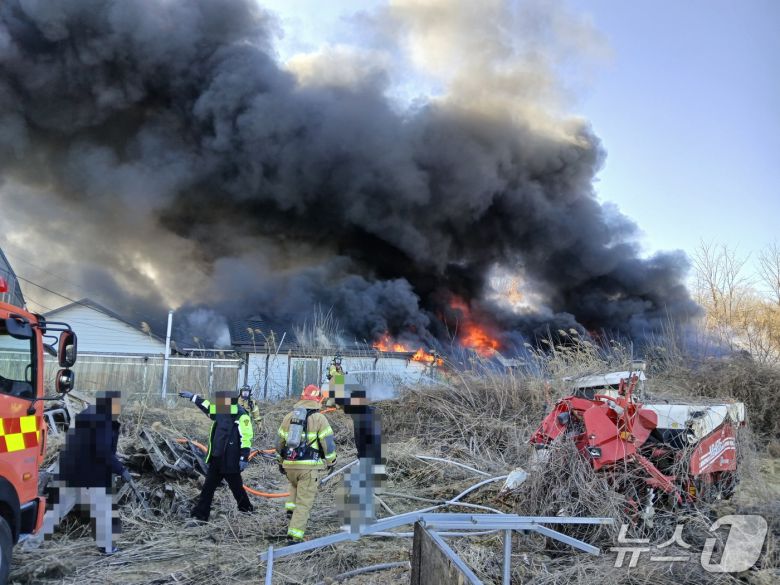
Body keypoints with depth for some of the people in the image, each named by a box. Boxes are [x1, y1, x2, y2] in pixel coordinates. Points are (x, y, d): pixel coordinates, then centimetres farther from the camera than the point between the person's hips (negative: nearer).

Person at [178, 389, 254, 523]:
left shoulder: (241, 416, -17)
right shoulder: (220, 413, 7)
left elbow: (246, 438, -20)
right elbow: (207, 406, 26)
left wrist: (244, 458, -23)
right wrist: (192, 397, 32)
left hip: (230, 461, -7)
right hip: (216, 459, 7)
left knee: (236, 487, 10)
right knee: (207, 488, 6)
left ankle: (247, 509, 32)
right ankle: (199, 516, 9)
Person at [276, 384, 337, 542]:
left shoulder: (288, 417, 10)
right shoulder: (319, 418, -5)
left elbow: (279, 442, 15)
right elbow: (328, 443, -6)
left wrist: (281, 461, 27)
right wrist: (331, 462, 9)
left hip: (289, 465, 5)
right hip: (310, 466, -5)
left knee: (295, 485, 35)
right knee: (304, 501, 1)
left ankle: (291, 508, 18)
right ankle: (294, 535, -2)